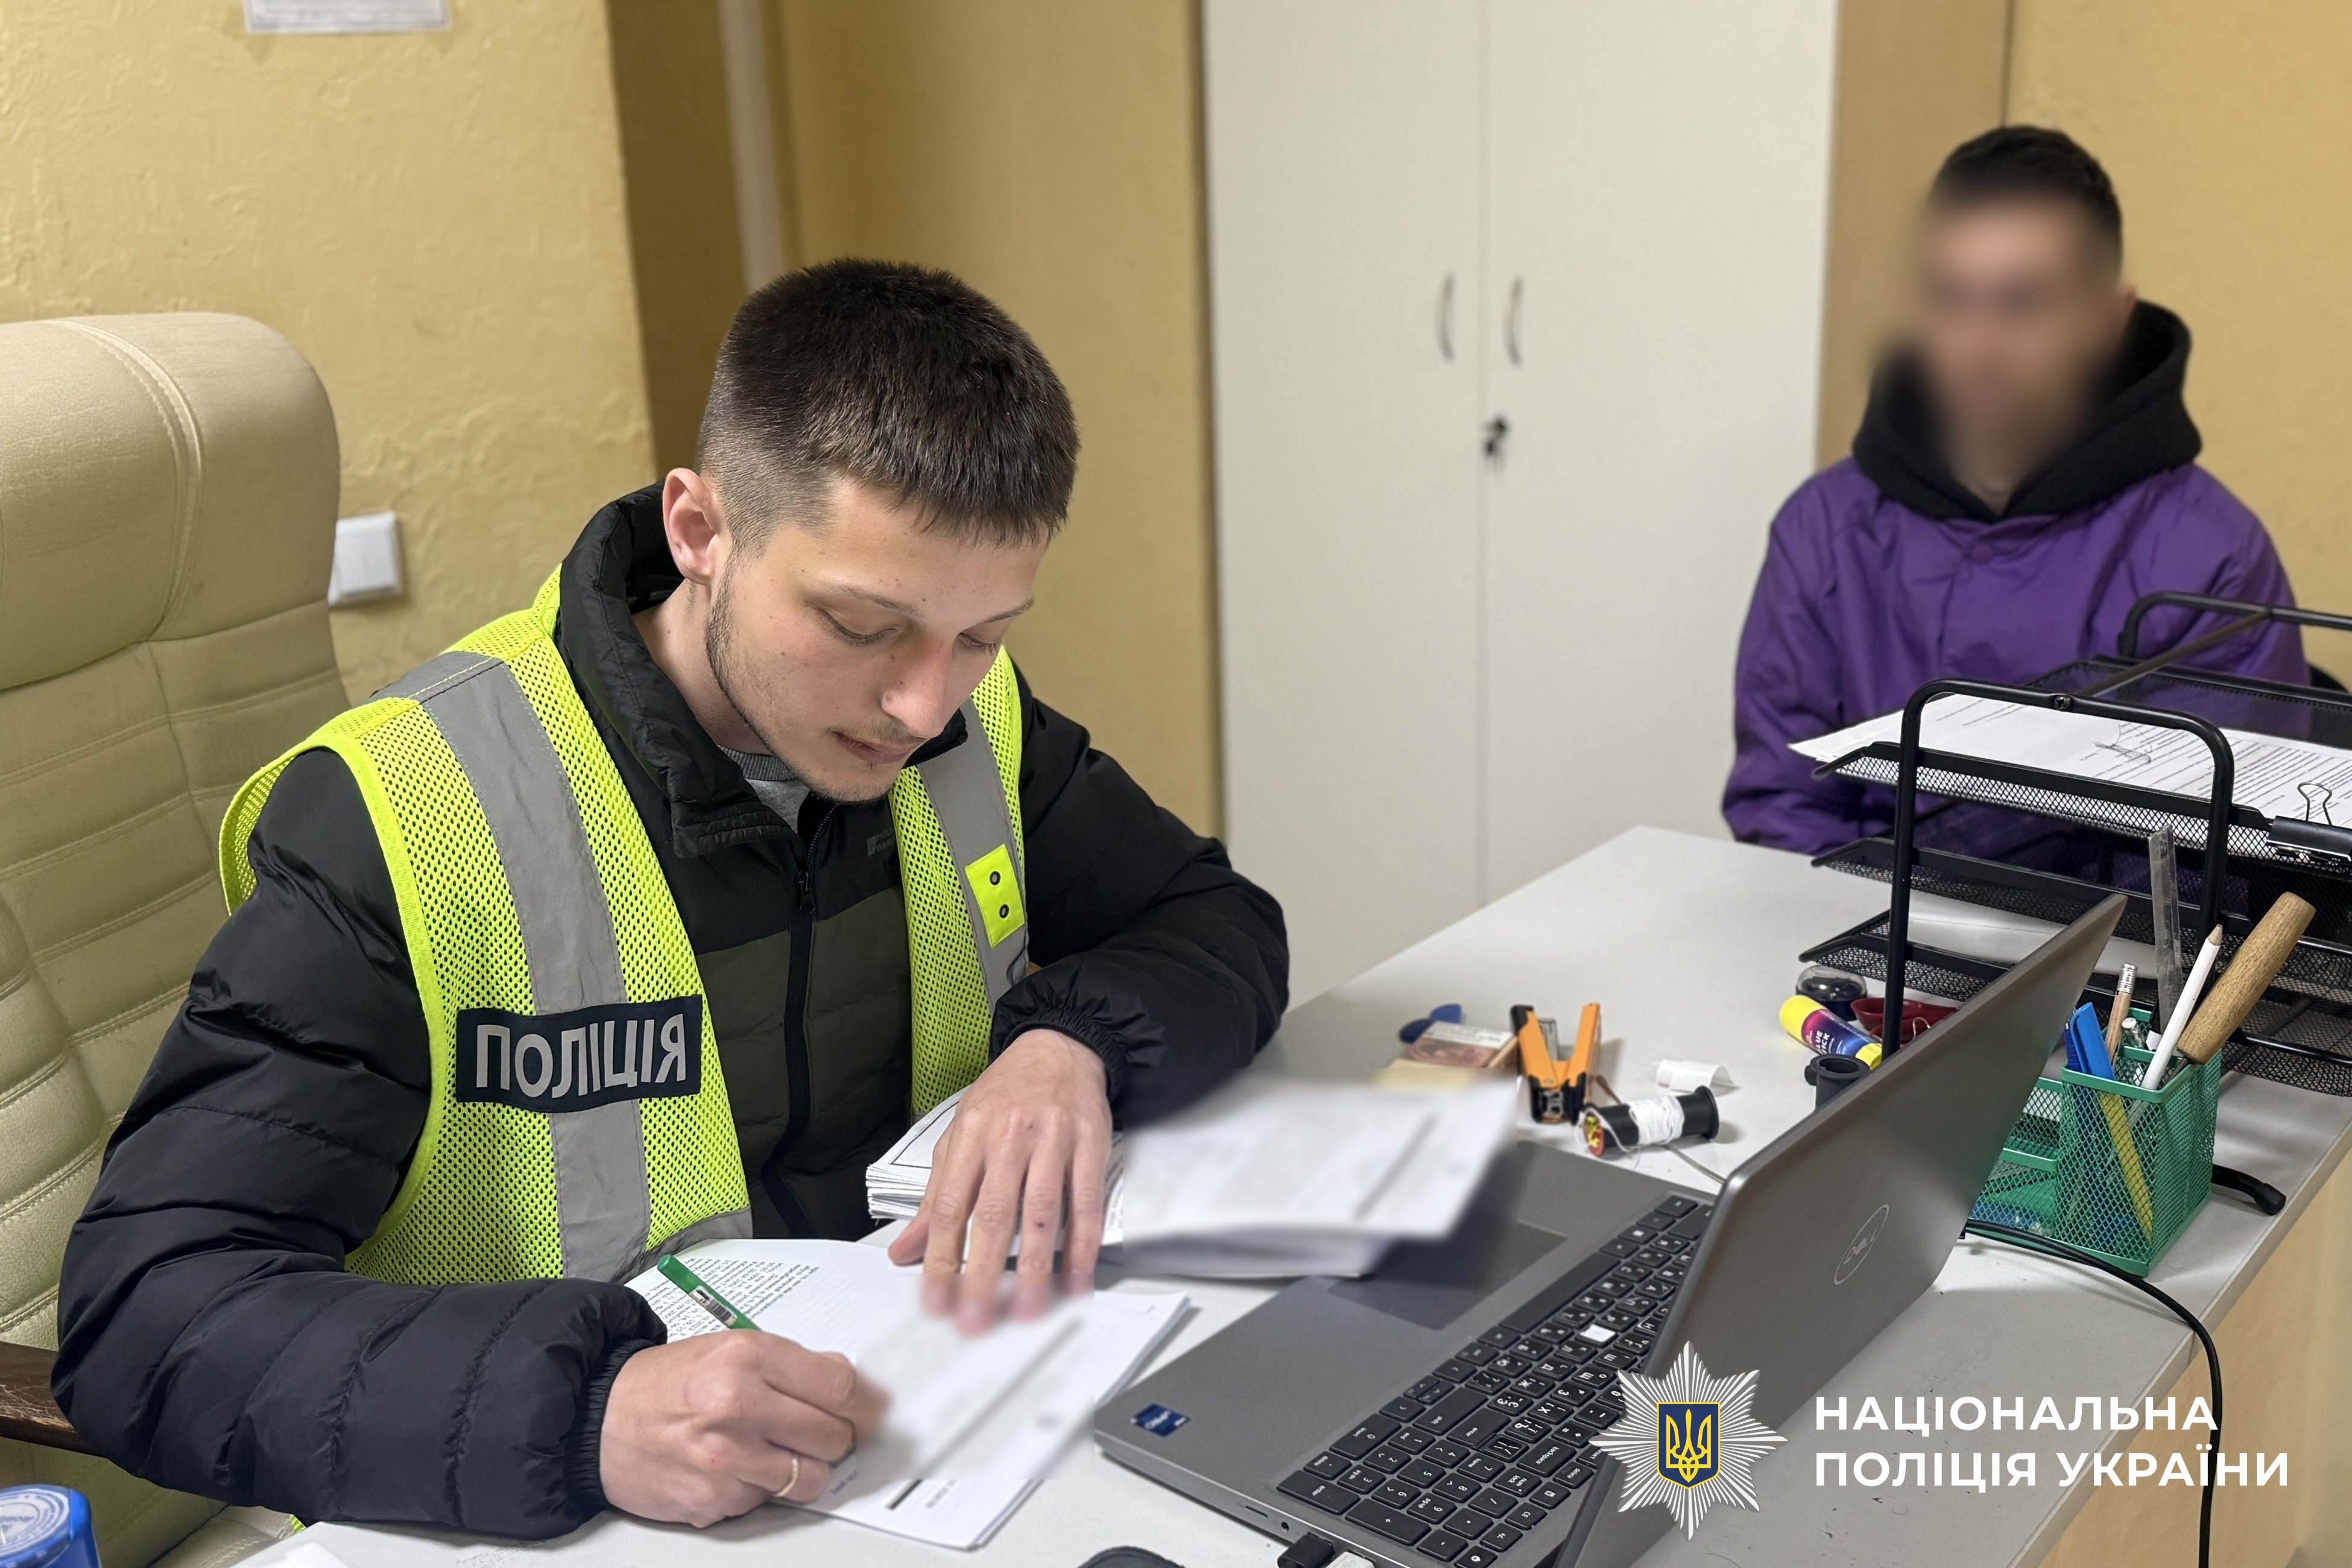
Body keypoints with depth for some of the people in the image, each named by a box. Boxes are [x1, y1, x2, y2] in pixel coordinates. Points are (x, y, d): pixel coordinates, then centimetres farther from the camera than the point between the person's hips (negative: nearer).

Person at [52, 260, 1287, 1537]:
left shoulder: (971, 718, -2)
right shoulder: (401, 819, -18)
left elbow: (1223, 927, 7)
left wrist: (1074, 1043, -15)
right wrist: (585, 1413, -35)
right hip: (553, 1526, -2)